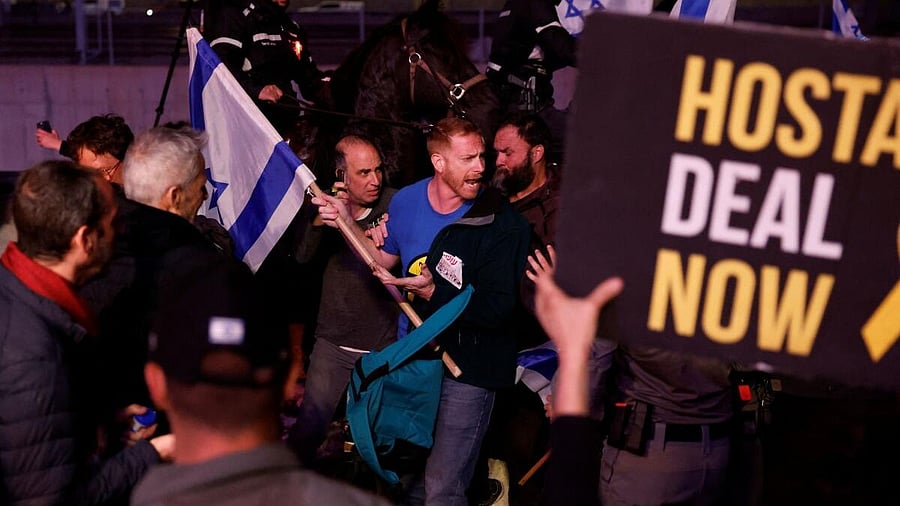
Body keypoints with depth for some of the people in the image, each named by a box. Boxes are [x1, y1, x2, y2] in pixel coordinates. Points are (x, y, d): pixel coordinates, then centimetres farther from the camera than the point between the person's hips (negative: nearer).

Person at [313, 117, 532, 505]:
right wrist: (347, 223, 1)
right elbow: (385, 259, 13)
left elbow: (498, 309, -22)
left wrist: (433, 292, -30)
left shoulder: (501, 222, -19)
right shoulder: (406, 201, -3)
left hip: (469, 366, -5)